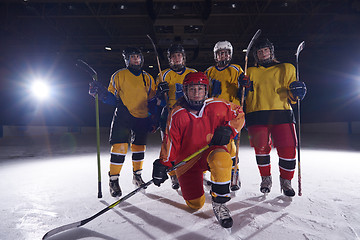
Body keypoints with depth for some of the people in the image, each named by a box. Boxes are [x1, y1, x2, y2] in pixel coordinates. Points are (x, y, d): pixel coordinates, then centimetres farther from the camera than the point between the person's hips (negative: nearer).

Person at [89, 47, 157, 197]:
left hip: (142, 118, 4)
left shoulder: (148, 78, 13)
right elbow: (113, 99, 2)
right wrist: (100, 92, -15)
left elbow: (152, 101, 15)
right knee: (120, 146, -12)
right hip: (123, 117, -3)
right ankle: (113, 180, 4)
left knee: (139, 147, 10)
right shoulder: (119, 75, 5)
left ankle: (137, 175, 30)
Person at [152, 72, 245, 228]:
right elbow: (171, 141, -4)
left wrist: (228, 129, -13)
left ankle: (219, 202, -17)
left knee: (221, 159, -40)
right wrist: (163, 164, -10)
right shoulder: (177, 114, -9)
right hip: (186, 160, 1)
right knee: (196, 205, 3)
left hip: (211, 150, 0)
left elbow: (238, 116, 6)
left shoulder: (218, 106, -7)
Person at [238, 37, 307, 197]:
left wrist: (296, 92, -8)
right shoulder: (251, 72, 20)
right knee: (261, 147, -5)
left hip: (282, 113, 0)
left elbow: (291, 97, 14)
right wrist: (245, 88, -2)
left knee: (288, 148, -8)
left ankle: (286, 180, 16)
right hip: (257, 115, 1)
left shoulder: (286, 69, 17)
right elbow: (245, 97, 18)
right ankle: (266, 178, 20)